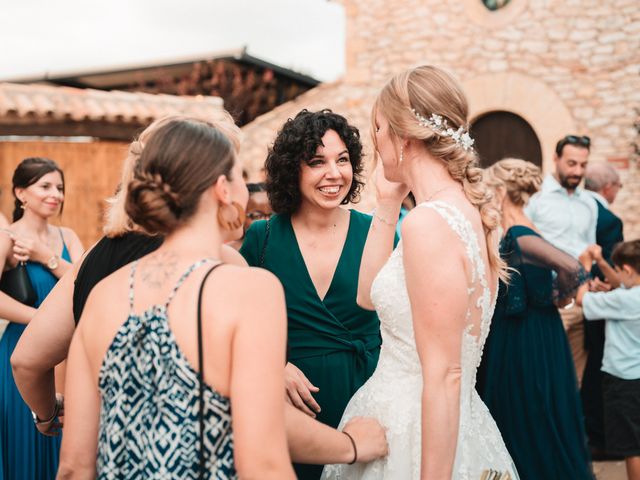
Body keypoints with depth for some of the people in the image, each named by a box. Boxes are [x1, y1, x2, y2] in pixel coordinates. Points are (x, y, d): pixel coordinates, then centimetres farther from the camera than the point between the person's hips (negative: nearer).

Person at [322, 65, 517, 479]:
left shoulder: (430, 222, -22)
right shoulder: (466, 209, 5)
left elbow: (443, 376, -23)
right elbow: (369, 295, 14)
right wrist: (387, 204, 8)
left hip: (416, 433, -9)